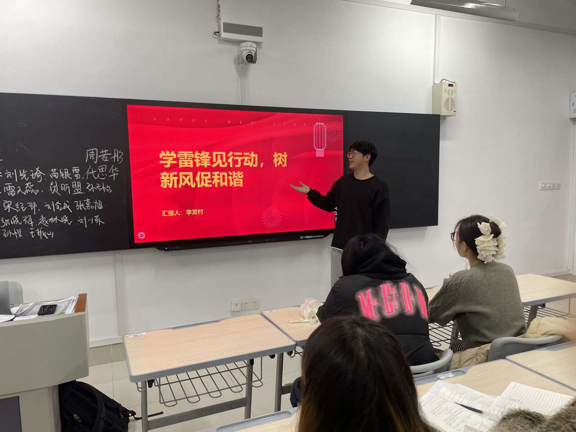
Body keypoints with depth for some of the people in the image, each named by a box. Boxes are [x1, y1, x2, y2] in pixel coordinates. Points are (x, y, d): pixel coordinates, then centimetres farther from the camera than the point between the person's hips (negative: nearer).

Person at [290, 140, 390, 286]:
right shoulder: (343, 181, 8)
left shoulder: (379, 187, -9)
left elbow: (382, 223, -9)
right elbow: (329, 204, 17)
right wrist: (309, 192, 7)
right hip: (339, 247, 5)